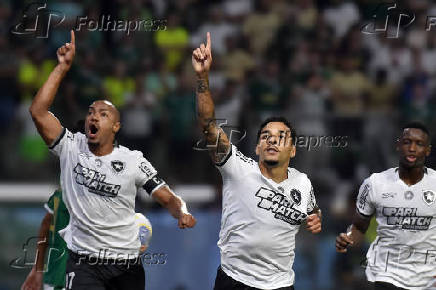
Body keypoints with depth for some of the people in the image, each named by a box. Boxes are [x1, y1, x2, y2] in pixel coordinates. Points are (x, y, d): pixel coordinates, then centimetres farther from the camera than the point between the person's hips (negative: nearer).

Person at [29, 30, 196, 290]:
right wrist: (63, 67, -12)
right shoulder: (72, 148, -1)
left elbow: (168, 198, 1)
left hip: (127, 263, 2)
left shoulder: (133, 160, 0)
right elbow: (38, 112, -12)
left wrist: (182, 213, -22)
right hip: (84, 261, -2)